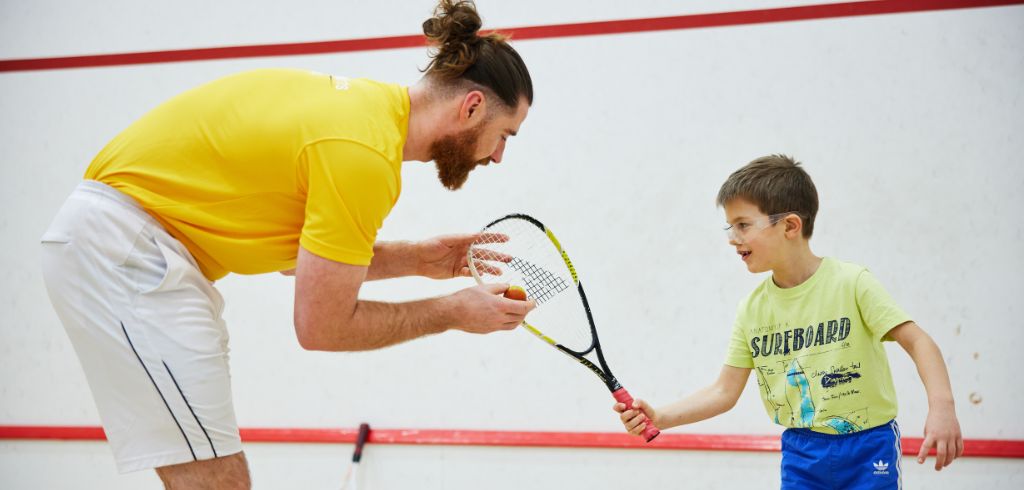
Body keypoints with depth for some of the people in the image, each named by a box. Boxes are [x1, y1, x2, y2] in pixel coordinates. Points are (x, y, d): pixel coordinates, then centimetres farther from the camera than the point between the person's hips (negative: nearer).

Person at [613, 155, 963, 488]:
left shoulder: (851, 283, -12)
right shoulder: (752, 309, 1)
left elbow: (917, 341, -15)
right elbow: (725, 392, 5)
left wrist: (941, 408, -31)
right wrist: (659, 418, -8)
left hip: (868, 450, -4)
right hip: (801, 454, 4)